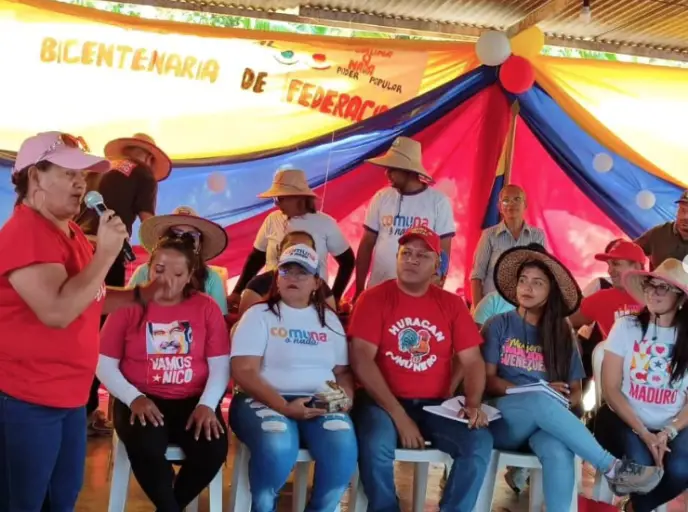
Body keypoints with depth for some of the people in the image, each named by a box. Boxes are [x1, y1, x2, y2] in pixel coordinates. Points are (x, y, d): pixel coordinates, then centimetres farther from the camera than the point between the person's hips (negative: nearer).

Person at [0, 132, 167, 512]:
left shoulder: (70, 232, 12)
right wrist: (106, 252, -25)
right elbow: (57, 311, -29)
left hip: (69, 395, 9)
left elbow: (89, 301, 22)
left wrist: (140, 295, 8)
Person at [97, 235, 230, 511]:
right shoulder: (129, 306, 2)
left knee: (213, 448, -26)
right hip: (142, 402, -1)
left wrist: (207, 404, -15)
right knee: (145, 448, -33)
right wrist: (133, 398, -15)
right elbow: (104, 364, 0)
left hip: (192, 401, 2)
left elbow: (220, 364, 1)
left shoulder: (206, 307, 5)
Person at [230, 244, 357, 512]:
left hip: (320, 404, 3)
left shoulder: (329, 319, 16)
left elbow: (342, 370, 19)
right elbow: (244, 372, -7)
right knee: (277, 446, -36)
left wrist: (346, 396, -4)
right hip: (264, 401, -3)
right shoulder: (259, 314, 3)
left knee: (343, 447, -30)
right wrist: (284, 407, -19)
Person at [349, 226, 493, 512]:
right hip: (384, 402, -3)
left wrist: (473, 404, -14)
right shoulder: (374, 298, -2)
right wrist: (399, 415, -17)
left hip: (435, 405, 3)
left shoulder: (452, 304, 8)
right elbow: (361, 360, -11)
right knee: (376, 445, -32)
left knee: (480, 443, -21)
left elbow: (472, 361, 6)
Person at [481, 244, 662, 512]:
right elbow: (487, 379, -2)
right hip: (503, 419, -1)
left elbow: (576, 391, 12)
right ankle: (613, 469, -27)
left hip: (546, 420, 2)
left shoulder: (562, 334, 12)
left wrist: (560, 405, -13)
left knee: (559, 452, -37)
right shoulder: (498, 325, 5)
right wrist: (535, 395, -16)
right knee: (541, 401, -37)